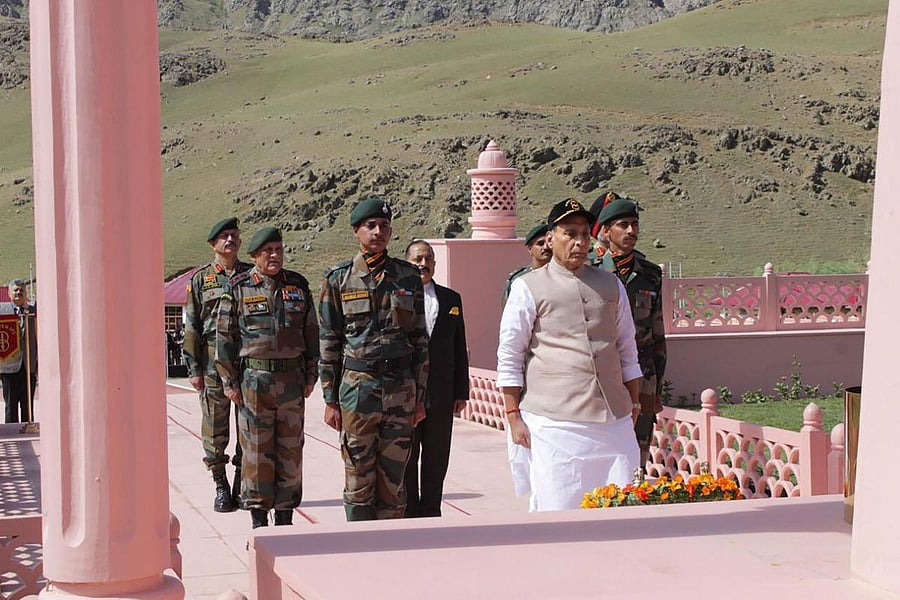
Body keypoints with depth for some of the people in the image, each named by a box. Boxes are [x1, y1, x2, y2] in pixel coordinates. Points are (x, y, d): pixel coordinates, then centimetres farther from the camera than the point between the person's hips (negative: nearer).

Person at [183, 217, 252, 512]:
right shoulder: (200, 278, 6)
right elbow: (191, 327, 4)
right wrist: (193, 368, -2)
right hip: (213, 363, -1)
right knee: (215, 429, 2)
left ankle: (242, 486, 14)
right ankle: (221, 487, 12)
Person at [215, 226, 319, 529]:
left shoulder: (299, 286, 9)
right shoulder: (238, 289, 0)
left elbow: (311, 334, 12)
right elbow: (225, 337, 1)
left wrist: (310, 377, 8)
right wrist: (230, 382, -3)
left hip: (292, 380, 3)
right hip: (253, 380, -3)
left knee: (291, 451, 6)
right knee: (256, 452, 0)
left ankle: (285, 520, 16)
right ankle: (258, 524, 9)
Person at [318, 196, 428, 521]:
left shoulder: (408, 277, 7)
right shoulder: (339, 279, 2)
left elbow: (420, 339, 9)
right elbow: (329, 343, 2)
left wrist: (420, 396, 6)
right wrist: (330, 400, -1)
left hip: (402, 388, 2)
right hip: (357, 387, -2)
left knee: (393, 478, 7)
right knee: (359, 479, 3)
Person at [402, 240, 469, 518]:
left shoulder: (451, 299, 11)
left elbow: (460, 349, 11)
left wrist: (461, 392, 7)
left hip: (441, 396, 3)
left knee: (437, 458, 9)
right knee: (406, 458, 6)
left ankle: (430, 512, 20)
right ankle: (409, 513, 17)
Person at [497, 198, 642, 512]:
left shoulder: (610, 285, 16)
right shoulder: (528, 288, 2)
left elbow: (627, 350, 21)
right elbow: (509, 357, 2)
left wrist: (633, 403, 16)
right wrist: (514, 416, -2)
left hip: (613, 418, 4)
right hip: (553, 422, -4)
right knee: (557, 510, -5)